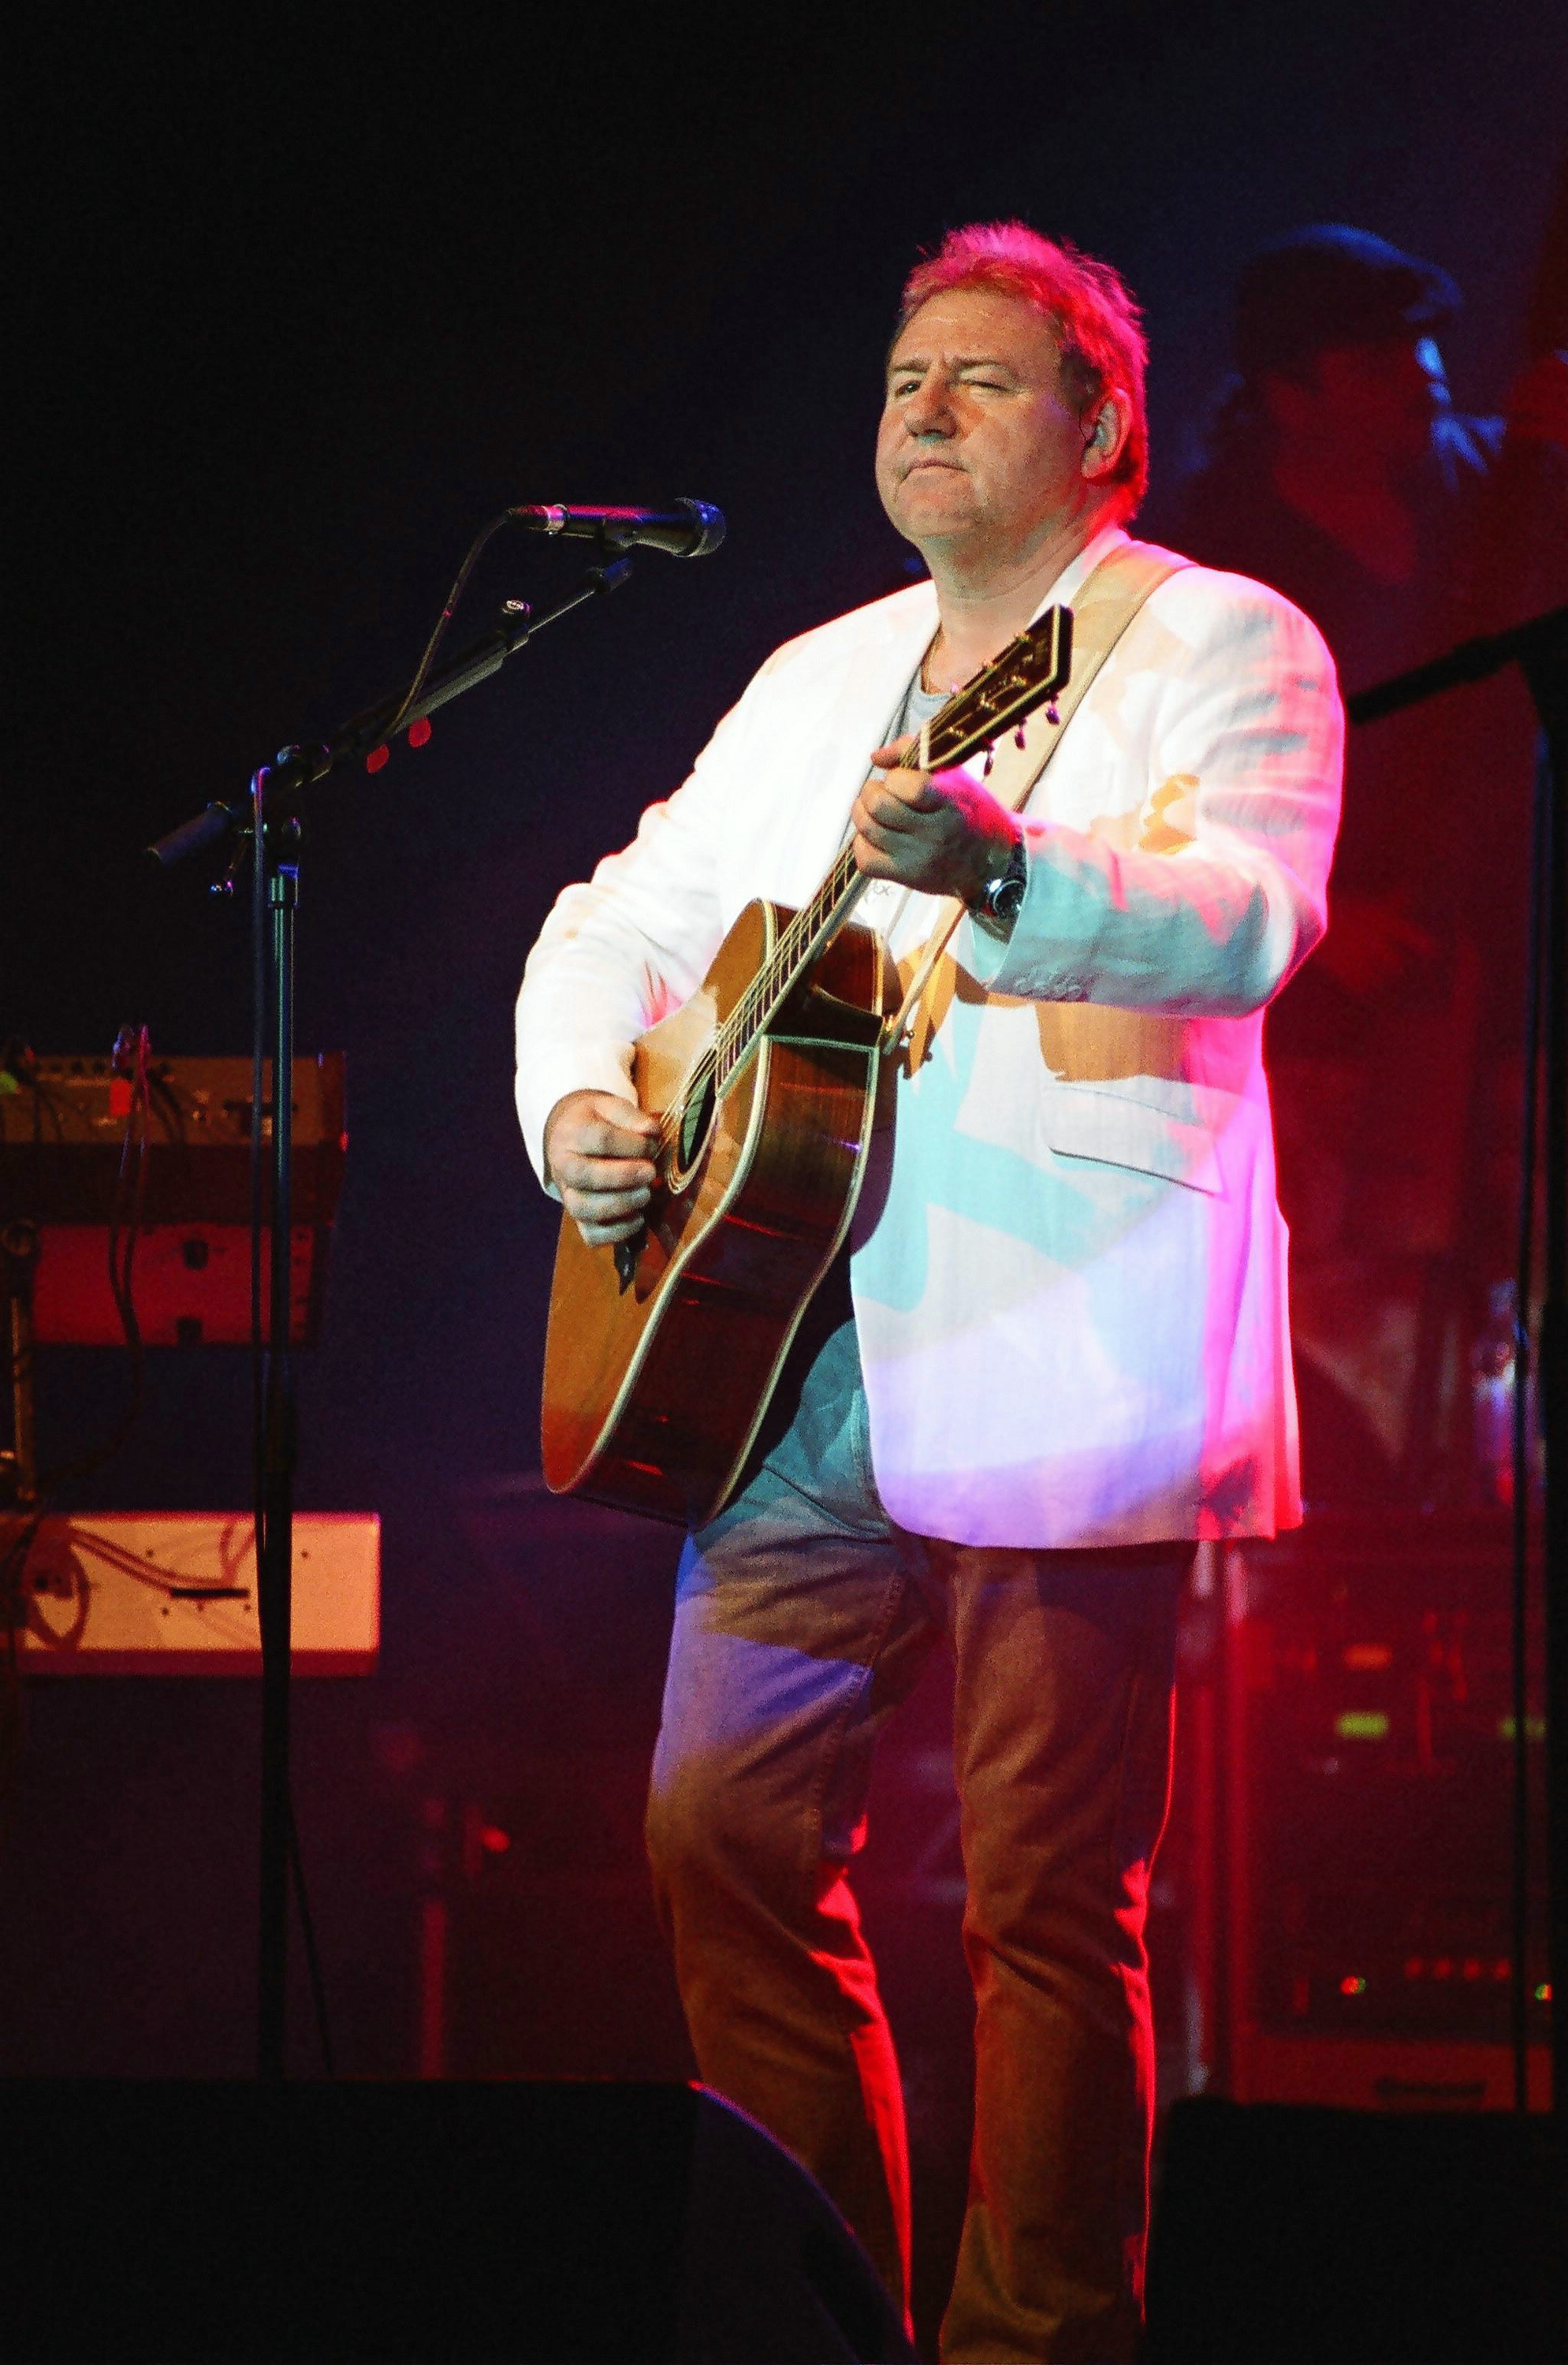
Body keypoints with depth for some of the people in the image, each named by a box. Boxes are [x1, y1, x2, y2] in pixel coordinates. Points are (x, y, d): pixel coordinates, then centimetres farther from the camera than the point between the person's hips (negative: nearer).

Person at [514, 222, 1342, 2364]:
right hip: (806, 1372, 7)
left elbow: (1251, 920, -17)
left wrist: (992, 862, -35)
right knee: (722, 1827, 5)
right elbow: (623, 920, 27)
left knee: (1047, 1900, -8)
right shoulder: (817, 681, 22)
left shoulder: (1219, 645, 1)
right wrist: (575, 1101, 5)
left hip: (1058, 1372, -7)